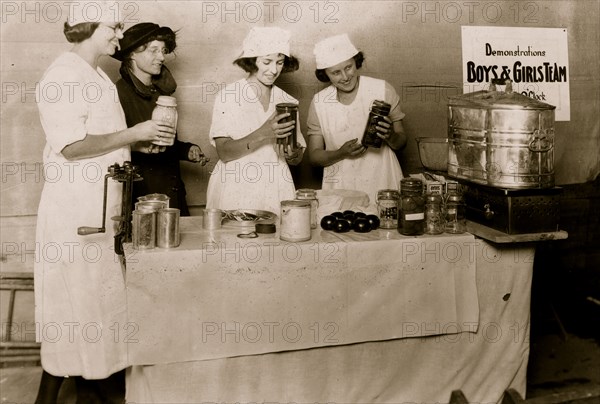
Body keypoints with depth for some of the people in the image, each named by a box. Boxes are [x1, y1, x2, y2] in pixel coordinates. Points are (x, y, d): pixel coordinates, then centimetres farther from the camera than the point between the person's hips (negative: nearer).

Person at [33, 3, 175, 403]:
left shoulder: (97, 76, 16)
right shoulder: (63, 76, -14)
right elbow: (72, 146, -21)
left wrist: (146, 139, 9)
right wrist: (135, 133, -19)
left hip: (103, 207, 9)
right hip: (75, 209, -9)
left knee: (98, 297, 14)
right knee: (73, 301, -1)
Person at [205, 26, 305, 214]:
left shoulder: (287, 102, 8)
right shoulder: (228, 96, -2)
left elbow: (297, 159, 12)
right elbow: (224, 152, -11)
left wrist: (293, 153, -10)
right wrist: (262, 134, -23)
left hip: (276, 194, 3)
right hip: (235, 195, -3)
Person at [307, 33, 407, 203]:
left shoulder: (382, 90, 1)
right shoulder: (319, 102, 4)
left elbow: (401, 142, 7)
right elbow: (314, 156, 6)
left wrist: (390, 137, -15)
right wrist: (342, 153, -12)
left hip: (383, 184, 0)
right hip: (340, 189, 1)